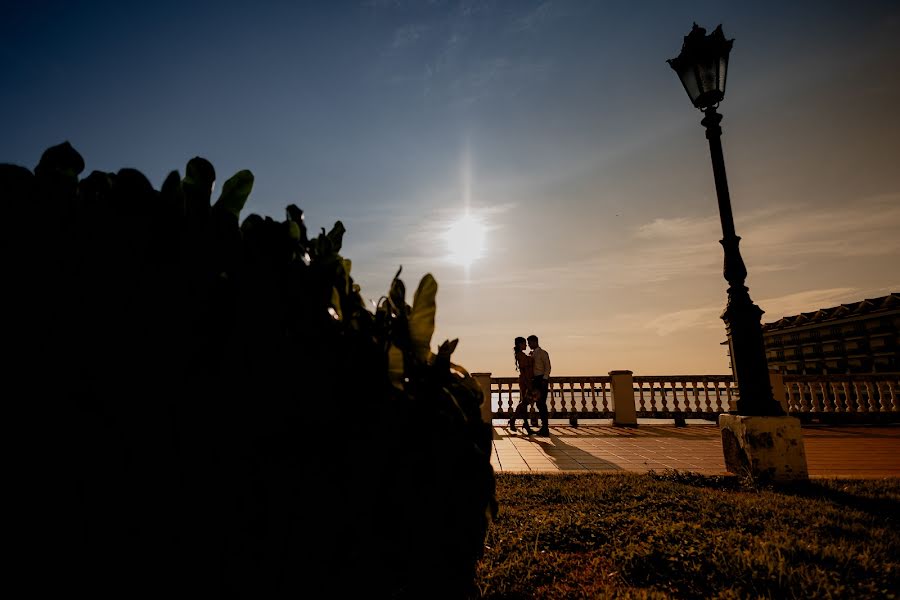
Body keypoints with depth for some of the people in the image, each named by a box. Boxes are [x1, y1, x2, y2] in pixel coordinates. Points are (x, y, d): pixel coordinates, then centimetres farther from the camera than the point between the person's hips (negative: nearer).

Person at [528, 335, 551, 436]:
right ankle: (544, 427, 17)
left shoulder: (543, 353, -6)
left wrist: (544, 379, -19)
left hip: (542, 379, -8)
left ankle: (545, 428, -6)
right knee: (538, 403, 9)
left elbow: (548, 367, -11)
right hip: (535, 379, 8)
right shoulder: (533, 354, 17)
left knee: (542, 403, -10)